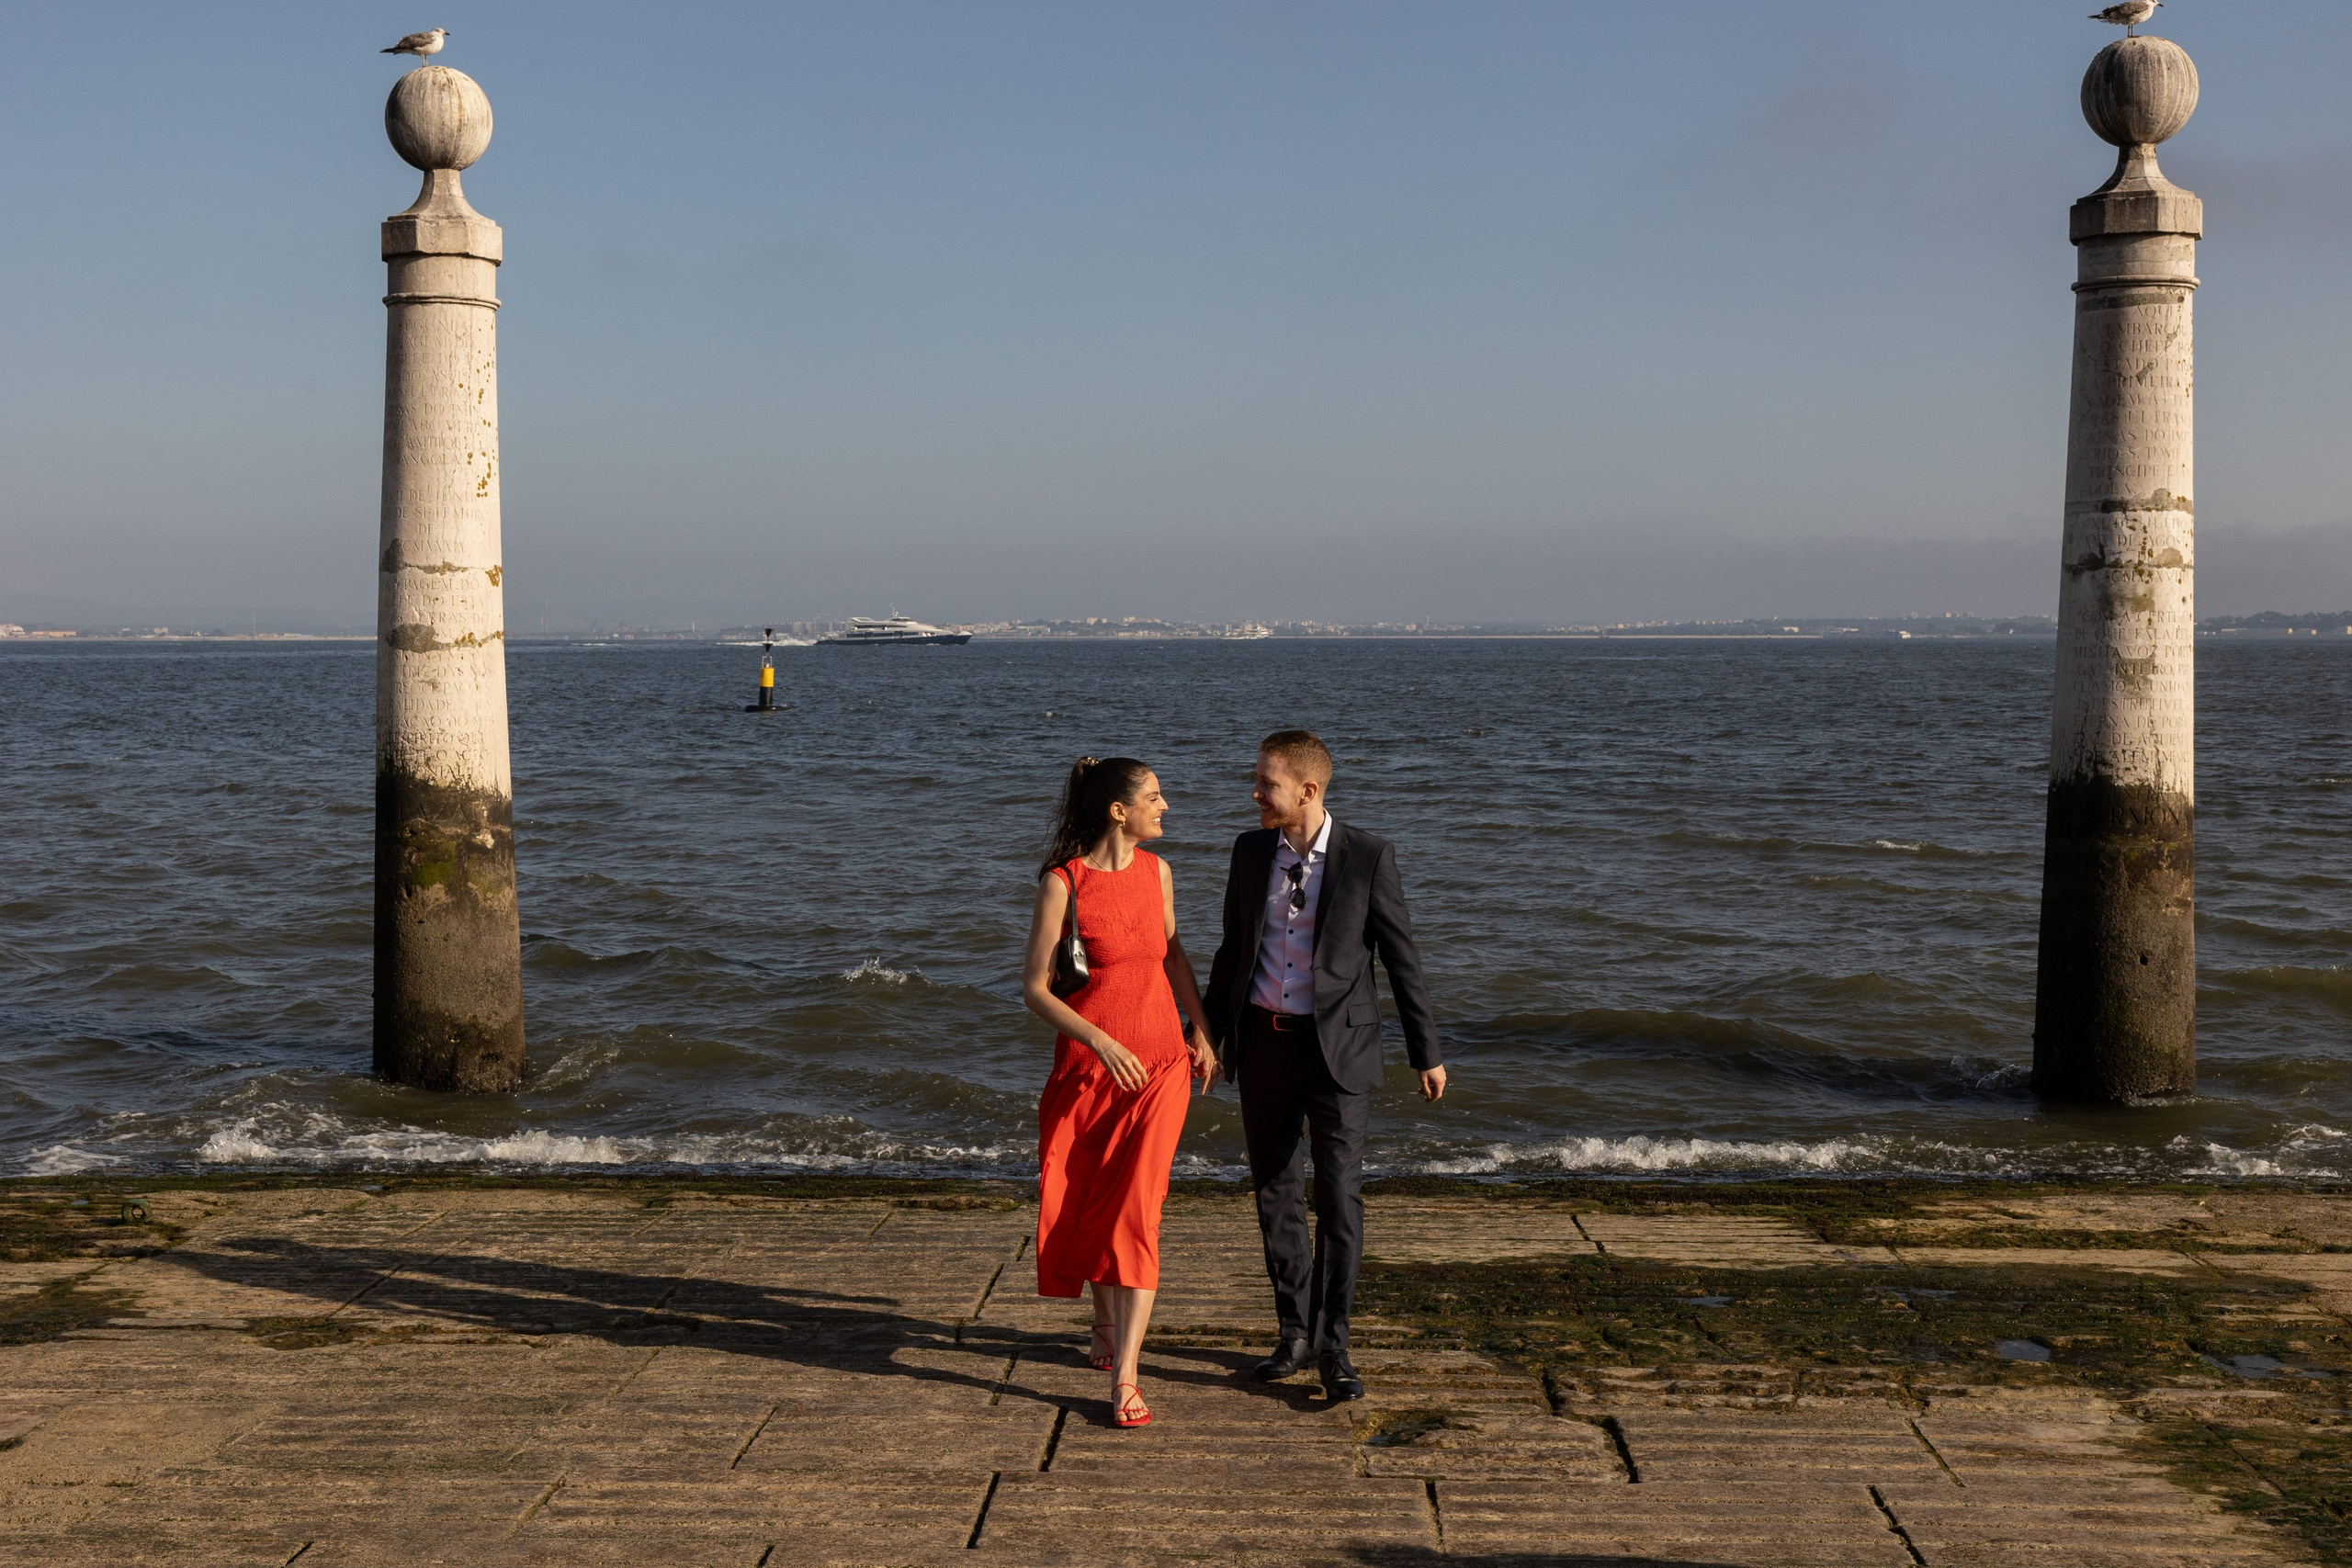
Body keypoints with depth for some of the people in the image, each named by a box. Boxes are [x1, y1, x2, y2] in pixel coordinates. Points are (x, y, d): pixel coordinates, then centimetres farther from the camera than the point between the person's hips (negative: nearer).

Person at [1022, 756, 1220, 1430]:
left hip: (1160, 1060, 2)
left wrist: (1201, 1031, 14)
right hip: (1087, 1064, -2)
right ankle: (1107, 1324, 42)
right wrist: (1100, 1042, -23)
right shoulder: (1062, 883, -12)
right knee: (1088, 1209, 13)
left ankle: (1124, 1379, -9)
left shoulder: (1155, 870, 3)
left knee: (1136, 1212, -8)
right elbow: (1035, 988, -12)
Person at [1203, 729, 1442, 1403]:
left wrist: (1427, 1054, -4)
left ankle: (1331, 1346, 3)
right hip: (1263, 1043, 4)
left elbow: (1402, 957, -4)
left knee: (1339, 1197, -7)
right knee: (1275, 1194, 11)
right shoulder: (1250, 851, 2)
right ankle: (1294, 1330, 25)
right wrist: (1209, 1035, 16)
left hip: (1336, 1047, -4)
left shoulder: (1368, 856, -9)